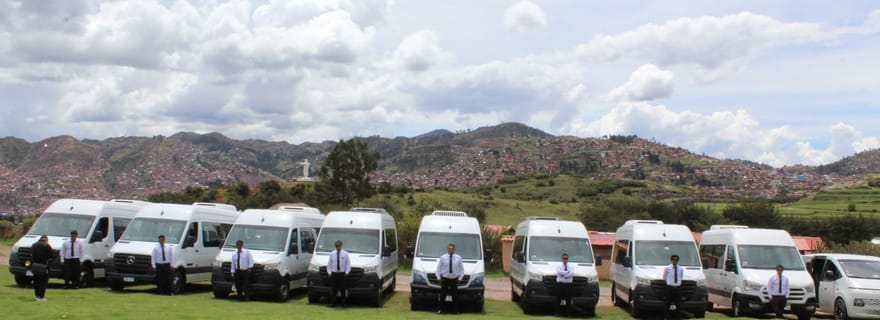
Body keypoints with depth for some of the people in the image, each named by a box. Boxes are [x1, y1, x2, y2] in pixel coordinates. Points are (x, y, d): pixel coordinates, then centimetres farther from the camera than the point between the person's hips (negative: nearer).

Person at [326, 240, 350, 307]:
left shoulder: (345, 254, 3)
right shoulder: (332, 254, 6)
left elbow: (348, 264, 3)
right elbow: (329, 264, 10)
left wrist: (347, 272, -7)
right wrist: (329, 272, 0)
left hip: (342, 274, -1)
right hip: (334, 274, 1)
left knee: (342, 289, 1)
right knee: (334, 289, 2)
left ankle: (343, 303, 9)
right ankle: (333, 303, 7)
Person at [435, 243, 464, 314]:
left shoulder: (458, 258, 7)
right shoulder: (443, 257, 4)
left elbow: (462, 269, 11)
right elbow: (438, 268, 7)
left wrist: (460, 278, 1)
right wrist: (438, 278, -2)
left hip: (454, 280, 1)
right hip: (444, 279, -1)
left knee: (455, 296, 2)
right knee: (442, 295, -2)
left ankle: (455, 310, 10)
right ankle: (440, 310, 5)